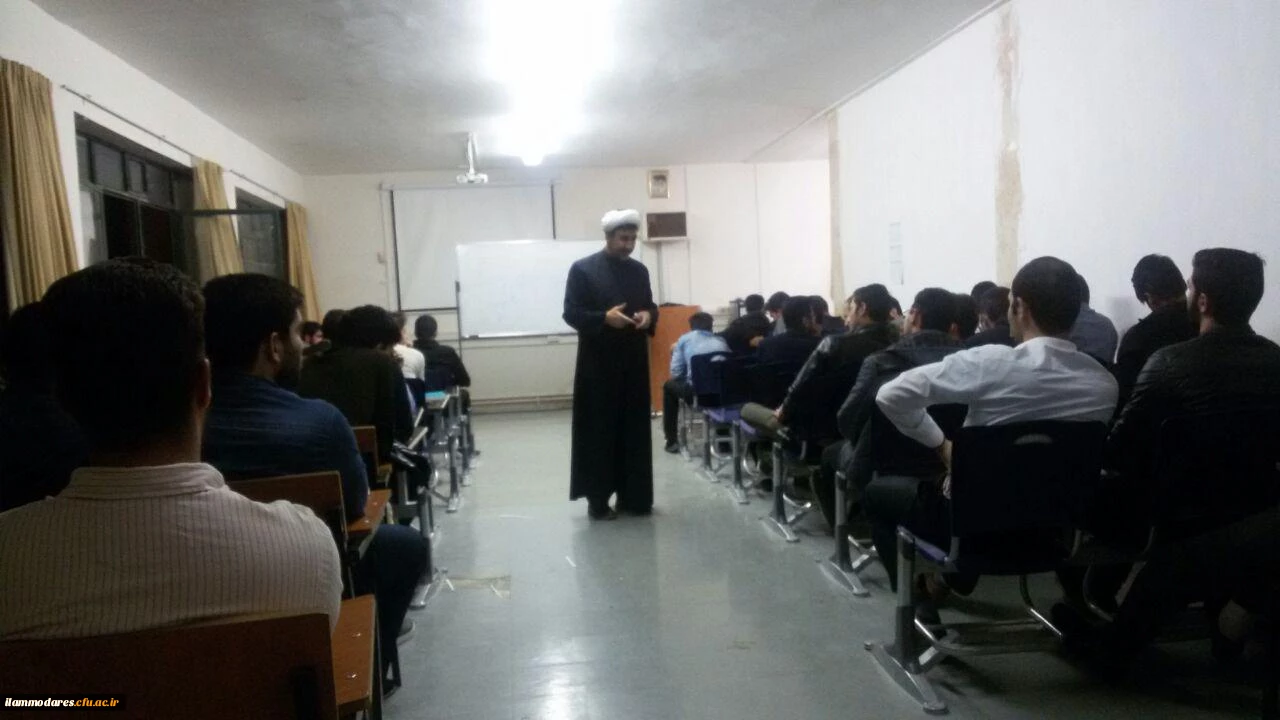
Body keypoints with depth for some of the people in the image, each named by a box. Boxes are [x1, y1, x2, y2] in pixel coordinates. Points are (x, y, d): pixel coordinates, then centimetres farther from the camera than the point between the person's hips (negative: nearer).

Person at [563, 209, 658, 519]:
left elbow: (651, 307, 18)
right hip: (599, 365, -5)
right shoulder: (582, 269, -4)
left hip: (634, 363, 5)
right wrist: (604, 318, -22)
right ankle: (597, 499, 8)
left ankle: (632, 495, 17)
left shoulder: (639, 270, 11)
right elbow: (571, 313, -8)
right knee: (599, 431, 0)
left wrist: (648, 316, -6)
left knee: (635, 430, 7)